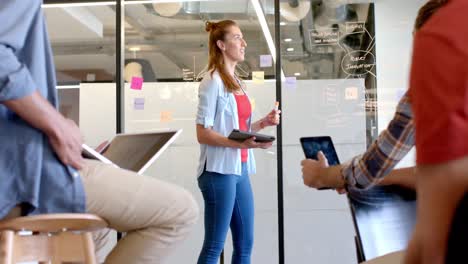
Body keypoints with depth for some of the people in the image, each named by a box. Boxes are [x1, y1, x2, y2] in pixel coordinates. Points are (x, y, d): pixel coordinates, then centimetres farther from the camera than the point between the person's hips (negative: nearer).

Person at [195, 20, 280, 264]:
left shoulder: (237, 81, 16)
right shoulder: (212, 81, -9)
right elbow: (203, 133, -15)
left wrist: (263, 123, 5)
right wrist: (240, 144, -25)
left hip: (240, 169, 9)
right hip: (219, 170, -9)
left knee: (245, 243, 11)